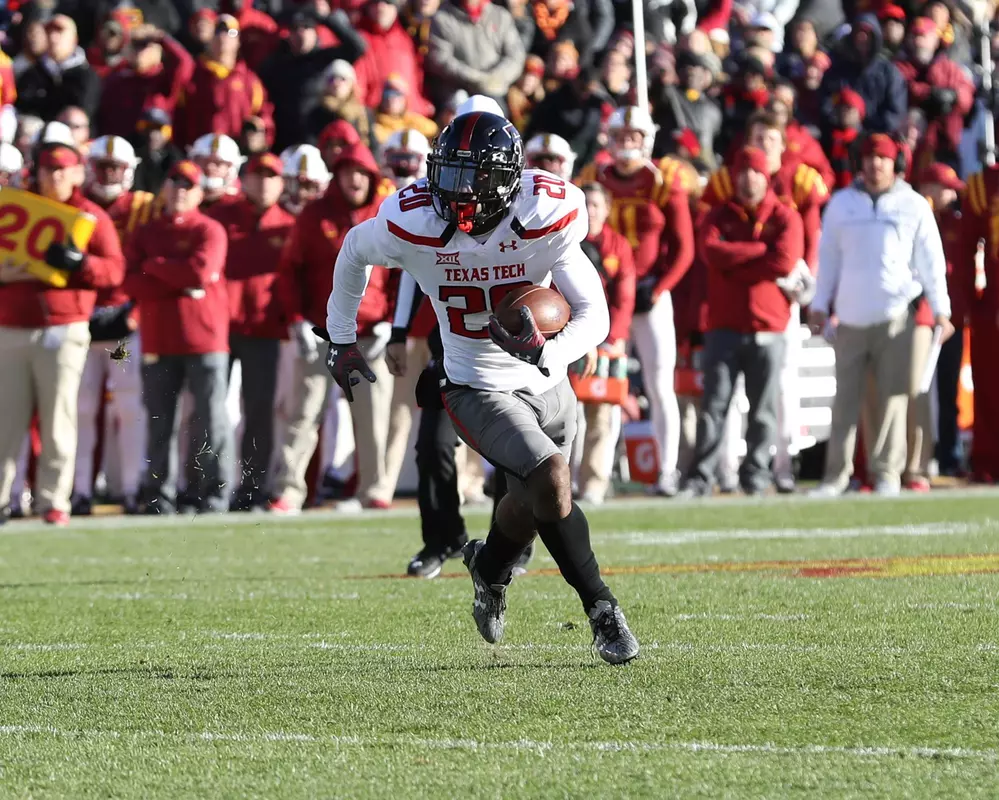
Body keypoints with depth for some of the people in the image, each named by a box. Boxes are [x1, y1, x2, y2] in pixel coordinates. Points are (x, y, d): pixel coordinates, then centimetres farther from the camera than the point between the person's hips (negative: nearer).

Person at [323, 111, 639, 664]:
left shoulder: (545, 220, -22)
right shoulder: (412, 225, -21)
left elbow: (595, 317, -18)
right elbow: (355, 251, 4)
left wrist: (548, 353, -39)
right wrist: (340, 339, 12)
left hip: (546, 384, 3)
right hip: (478, 388, -3)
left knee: (532, 503, 19)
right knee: (553, 480, -23)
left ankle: (490, 569, 53)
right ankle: (602, 611, -9)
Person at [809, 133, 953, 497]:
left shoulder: (913, 205, 4)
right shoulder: (842, 203, 9)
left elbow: (931, 260, 3)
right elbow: (828, 256, 13)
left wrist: (940, 309, -2)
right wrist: (820, 304, 9)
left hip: (895, 314, -2)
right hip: (851, 316, 2)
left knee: (892, 395, -4)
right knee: (845, 396, 1)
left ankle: (887, 472, 0)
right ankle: (836, 474, 3)